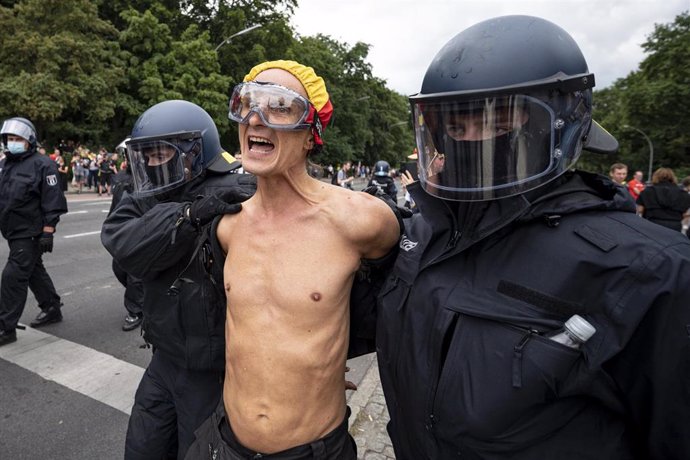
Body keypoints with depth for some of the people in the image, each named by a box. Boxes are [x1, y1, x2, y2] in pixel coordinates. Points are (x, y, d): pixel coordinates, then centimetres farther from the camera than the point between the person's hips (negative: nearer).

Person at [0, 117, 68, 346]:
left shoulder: (42, 164, -11)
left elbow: (52, 201, -15)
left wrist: (47, 232, -19)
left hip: (30, 233, -8)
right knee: (34, 271, 17)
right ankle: (52, 308, 32)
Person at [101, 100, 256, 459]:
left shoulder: (235, 196, -21)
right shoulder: (147, 201, 1)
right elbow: (122, 244, -20)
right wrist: (190, 213, -30)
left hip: (215, 370, -7)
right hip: (166, 359, 7)